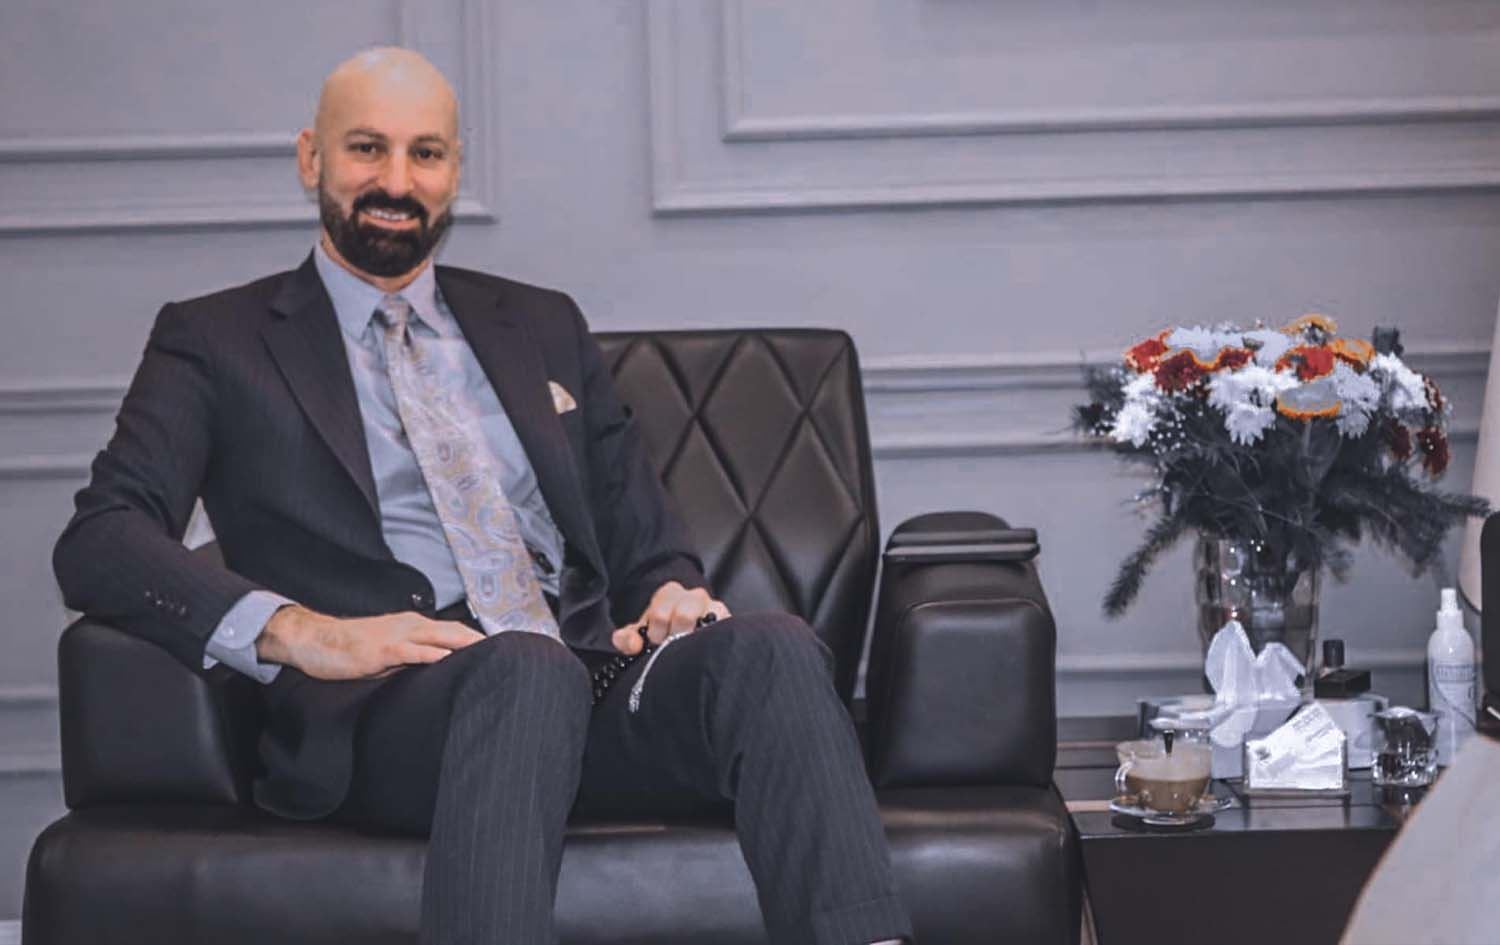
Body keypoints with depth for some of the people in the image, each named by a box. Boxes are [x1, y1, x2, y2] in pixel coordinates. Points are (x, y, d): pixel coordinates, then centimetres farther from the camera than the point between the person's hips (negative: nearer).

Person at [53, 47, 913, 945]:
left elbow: (648, 546, 26)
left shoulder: (545, 327, 26)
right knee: (529, 667, -39)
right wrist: (297, 633, -18)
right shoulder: (217, 341, 14)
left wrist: (676, 596, -1)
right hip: (384, 709, -4)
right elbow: (99, 541, 0)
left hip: (593, 688, 4)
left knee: (773, 646, -28)